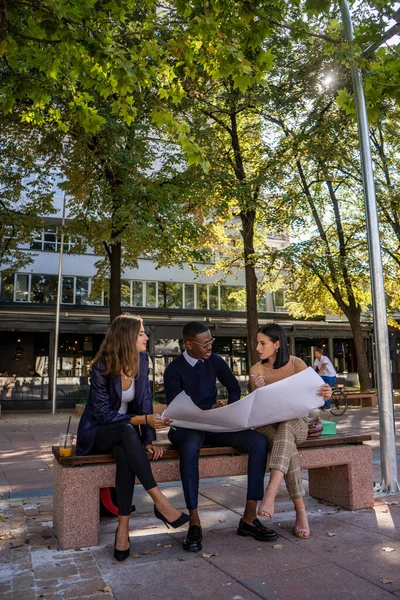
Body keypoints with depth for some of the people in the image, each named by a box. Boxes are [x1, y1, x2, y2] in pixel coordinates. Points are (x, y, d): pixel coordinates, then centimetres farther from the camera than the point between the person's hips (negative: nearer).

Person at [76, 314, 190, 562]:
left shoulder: (142, 359, -5)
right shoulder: (102, 367, -19)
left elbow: (145, 400, -2)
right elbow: (102, 413, -19)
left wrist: (149, 441, -11)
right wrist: (143, 420, -27)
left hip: (125, 433, 4)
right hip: (95, 433, -3)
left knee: (125, 453, -34)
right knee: (127, 431, -38)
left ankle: (123, 528, -30)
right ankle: (161, 503, -37)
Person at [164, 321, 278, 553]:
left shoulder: (215, 361, 4)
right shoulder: (174, 370, -9)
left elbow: (235, 388, 18)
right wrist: (208, 413, -25)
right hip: (186, 427, -4)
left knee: (260, 442, -18)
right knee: (190, 447, -41)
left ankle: (249, 518, -14)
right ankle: (194, 523, -29)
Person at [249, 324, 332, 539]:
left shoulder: (297, 364, -2)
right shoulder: (256, 370, 0)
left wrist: (325, 394, -23)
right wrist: (259, 391, -24)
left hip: (295, 423, 0)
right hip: (267, 425, 1)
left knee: (284, 428, -38)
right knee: (288, 446, -34)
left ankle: (271, 492, -51)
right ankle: (300, 510, -29)